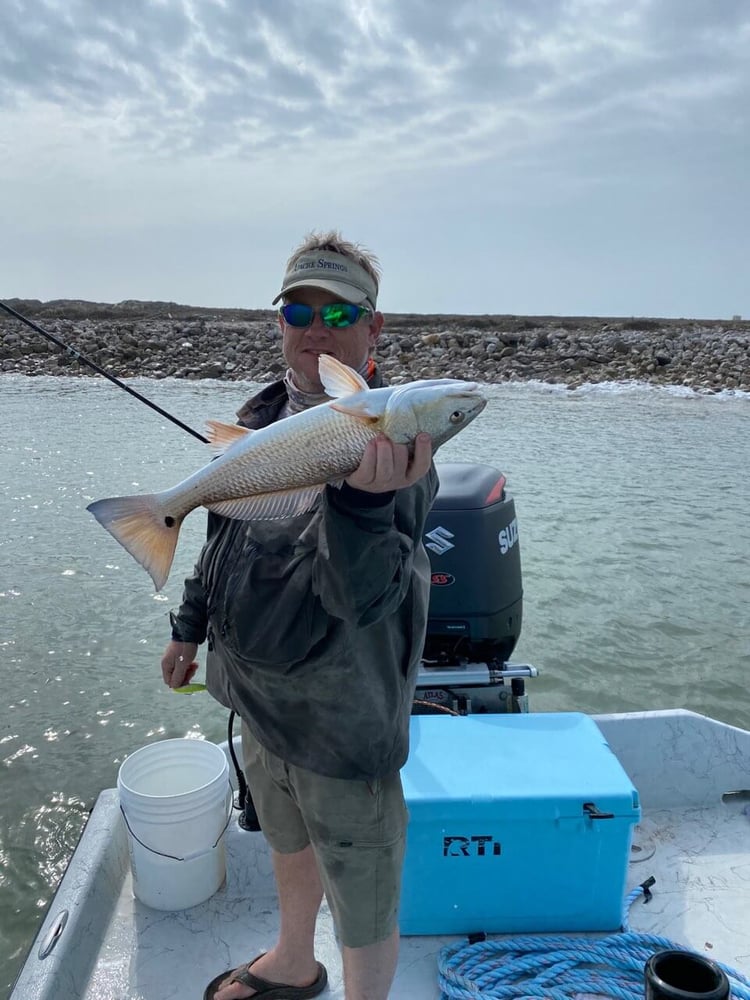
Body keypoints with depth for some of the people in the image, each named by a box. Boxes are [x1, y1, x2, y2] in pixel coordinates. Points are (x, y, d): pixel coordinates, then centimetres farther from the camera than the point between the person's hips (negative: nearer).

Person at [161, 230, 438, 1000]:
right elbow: (224, 534, 14)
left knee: (365, 904, 12)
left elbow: (361, 597, -32)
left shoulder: (394, 443, -22)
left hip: (342, 718, -7)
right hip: (257, 693, 8)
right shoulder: (260, 416, 1)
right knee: (288, 844, 31)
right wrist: (190, 625, 21)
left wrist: (364, 499, -50)